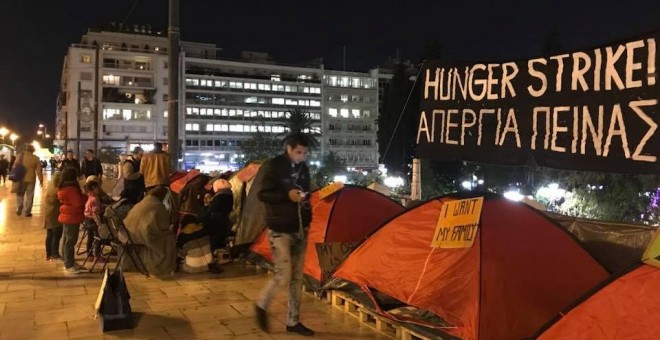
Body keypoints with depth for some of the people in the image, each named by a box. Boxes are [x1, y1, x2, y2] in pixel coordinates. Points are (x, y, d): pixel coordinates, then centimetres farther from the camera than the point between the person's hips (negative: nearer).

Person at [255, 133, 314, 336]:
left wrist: (307, 219, 6)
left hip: (300, 229, 6)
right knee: (283, 276, -8)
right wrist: (286, 195, -23)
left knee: (297, 277, 9)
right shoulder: (273, 166, -10)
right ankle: (261, 305, 19)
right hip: (280, 230, -6)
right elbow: (262, 195, -12)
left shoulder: (303, 168, 8)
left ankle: (293, 321, 19)